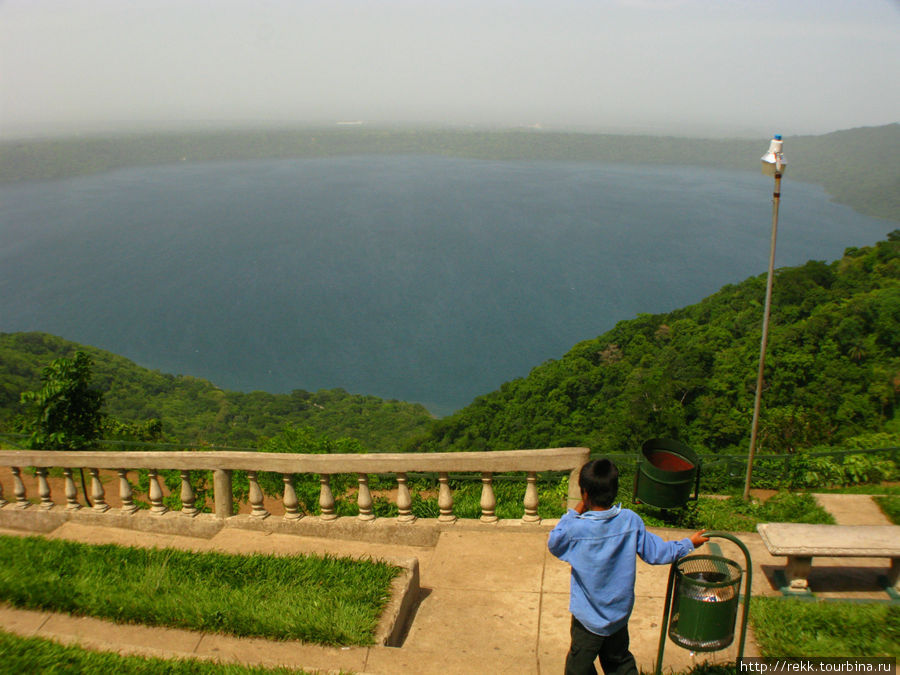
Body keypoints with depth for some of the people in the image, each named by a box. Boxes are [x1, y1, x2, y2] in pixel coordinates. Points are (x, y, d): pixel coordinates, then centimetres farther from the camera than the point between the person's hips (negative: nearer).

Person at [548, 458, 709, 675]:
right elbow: (655, 553, -3)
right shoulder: (631, 520, -14)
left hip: (589, 619, -4)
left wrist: (574, 513, -6)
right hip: (620, 613, 4)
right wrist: (688, 543, 12)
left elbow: (553, 545, -4)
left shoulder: (575, 529, -25)